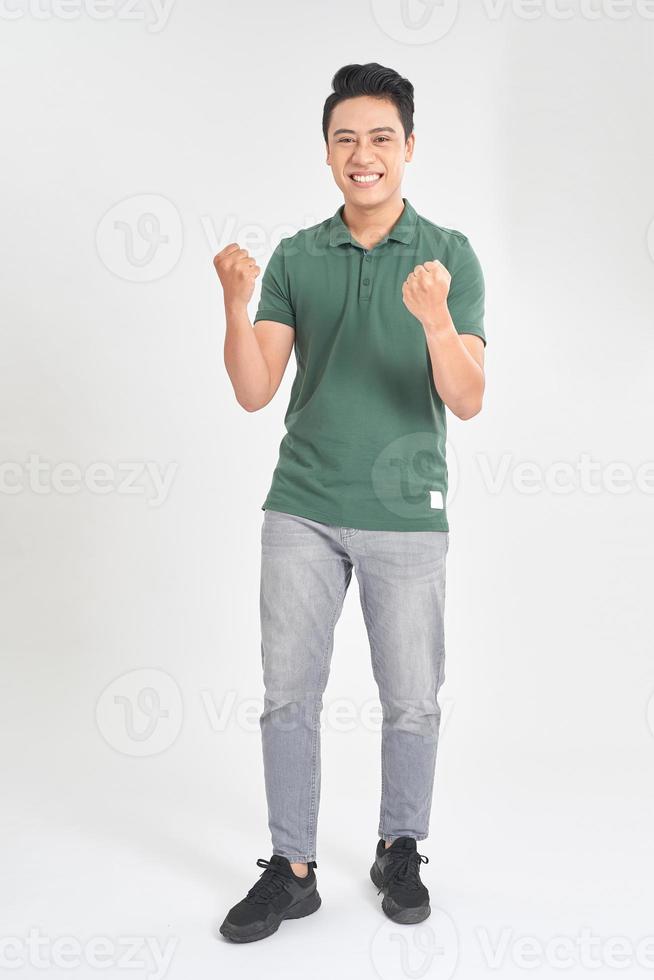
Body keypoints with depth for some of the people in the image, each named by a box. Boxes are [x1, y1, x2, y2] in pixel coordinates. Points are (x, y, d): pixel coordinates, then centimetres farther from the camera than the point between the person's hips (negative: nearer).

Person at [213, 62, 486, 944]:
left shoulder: (451, 256, -2)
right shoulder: (295, 258, 4)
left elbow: (466, 401, -11)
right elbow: (255, 393, -3)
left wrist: (436, 318, -29)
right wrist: (235, 304, -19)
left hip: (406, 514, -1)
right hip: (303, 509, 2)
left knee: (411, 701, 9)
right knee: (289, 695, 6)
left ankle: (401, 851, 32)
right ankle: (292, 869, 22)